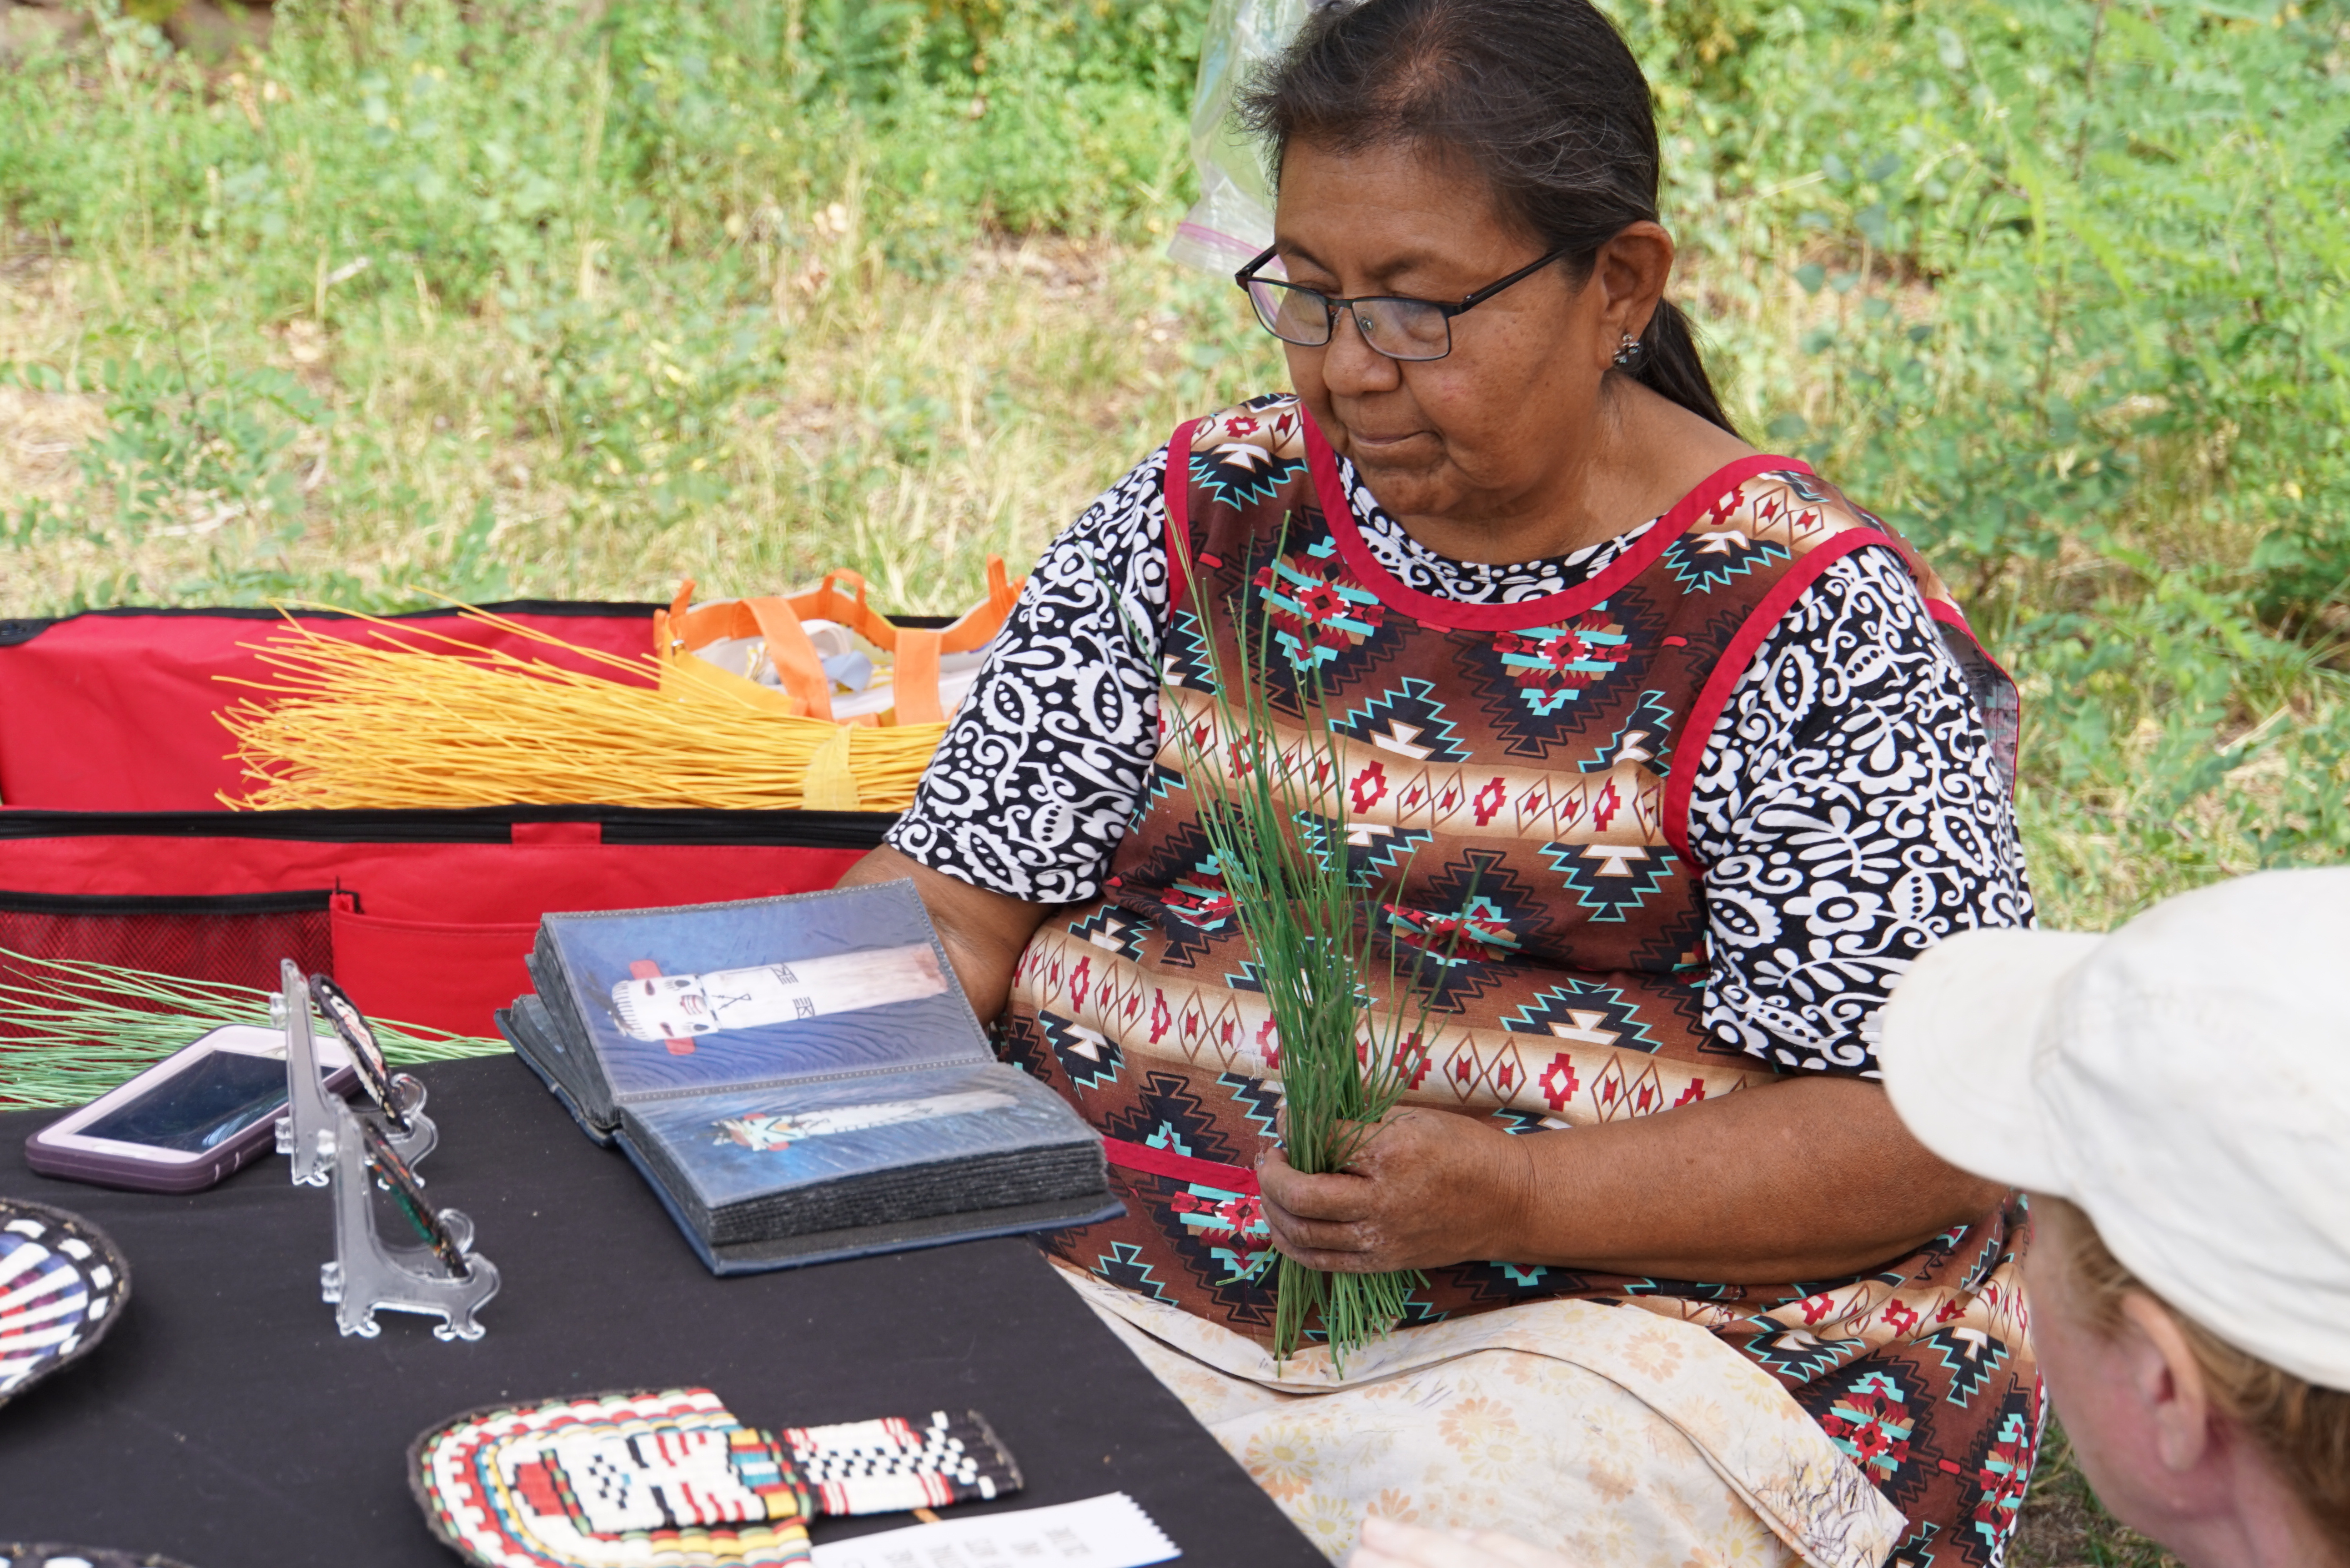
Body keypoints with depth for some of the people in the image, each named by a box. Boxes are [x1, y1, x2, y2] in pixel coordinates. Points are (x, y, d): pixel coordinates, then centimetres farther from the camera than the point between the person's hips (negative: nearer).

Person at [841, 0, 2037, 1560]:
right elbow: (950, 903, 8)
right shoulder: (1203, 509, 8)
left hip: (1611, 1301, -4)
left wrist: (1514, 1196, -22)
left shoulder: (1815, 626, -5)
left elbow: (1913, 1136, -9)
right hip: (1102, 1257, 4)